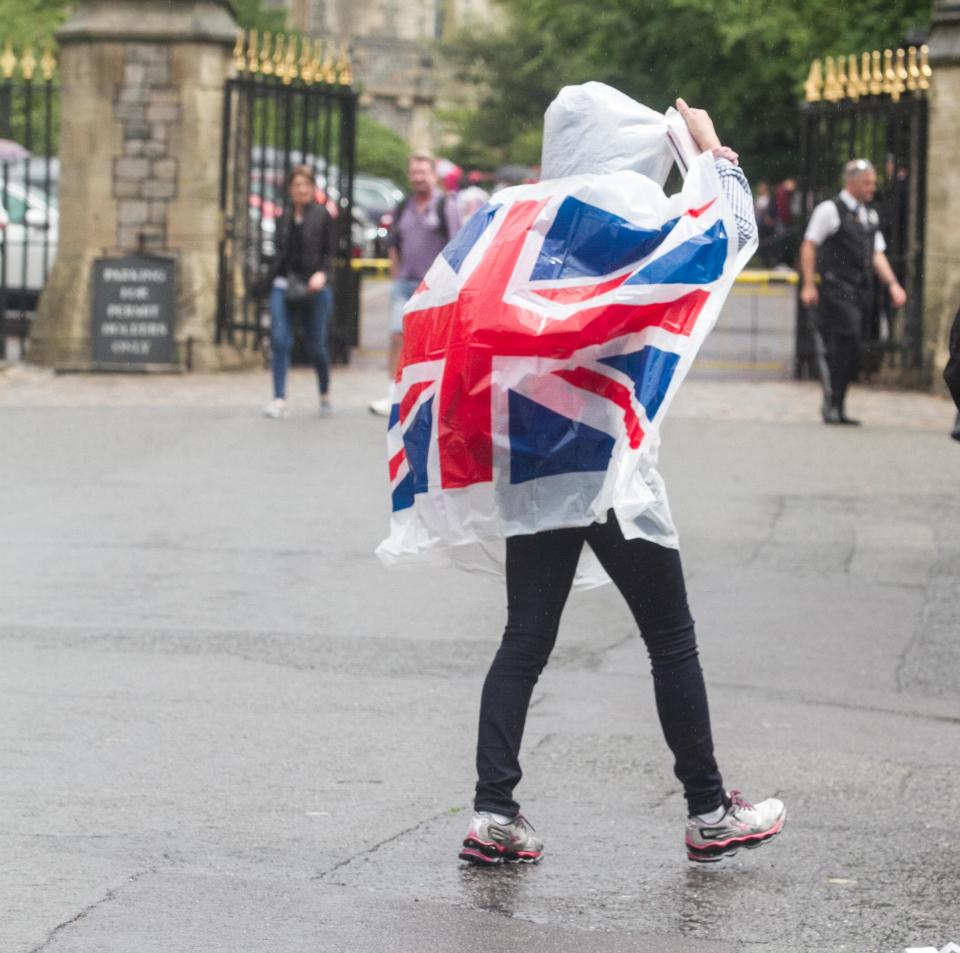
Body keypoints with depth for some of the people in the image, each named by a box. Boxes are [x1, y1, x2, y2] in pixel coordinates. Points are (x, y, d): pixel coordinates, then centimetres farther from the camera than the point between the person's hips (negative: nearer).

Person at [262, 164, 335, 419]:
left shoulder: (322, 216, 0)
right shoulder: (285, 217, 10)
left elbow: (329, 252, -2)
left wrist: (322, 274, -19)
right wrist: (271, 280, 12)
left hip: (314, 287, -3)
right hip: (284, 284, 3)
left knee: (316, 347, 3)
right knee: (279, 340, -12)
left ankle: (325, 393, 28)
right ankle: (279, 400, -12)